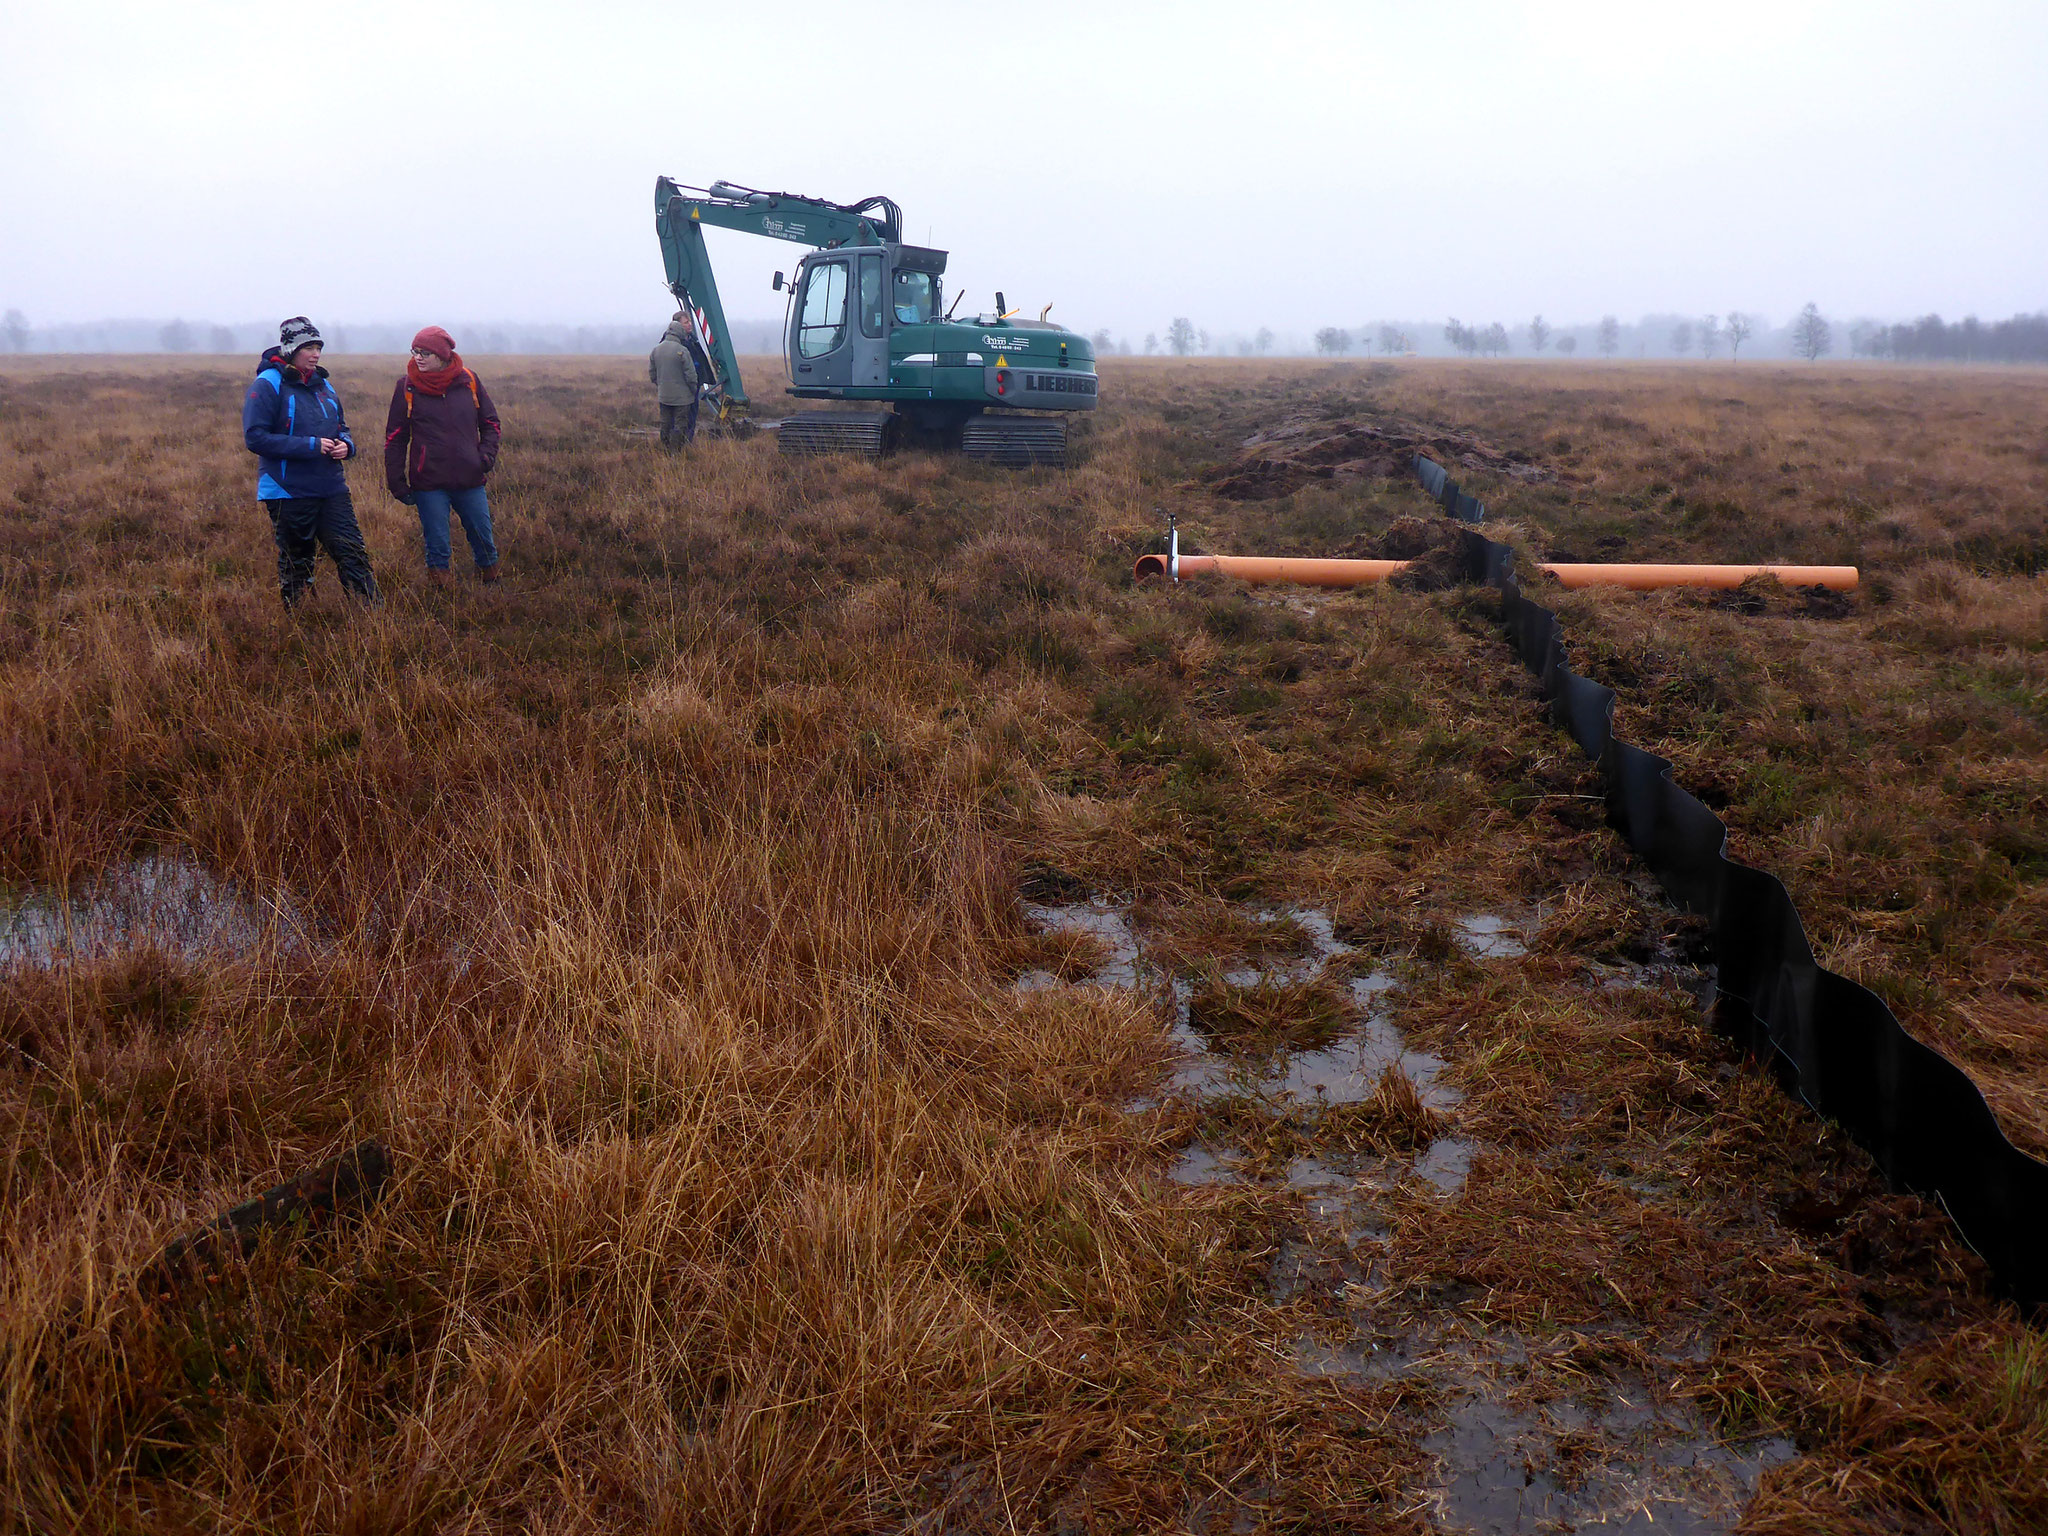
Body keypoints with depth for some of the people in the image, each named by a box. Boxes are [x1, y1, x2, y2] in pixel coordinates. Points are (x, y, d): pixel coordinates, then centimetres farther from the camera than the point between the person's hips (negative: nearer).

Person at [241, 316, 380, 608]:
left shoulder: (322, 384, 12)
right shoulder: (268, 385, -10)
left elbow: (342, 427, 24)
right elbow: (255, 437, -17)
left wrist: (345, 444, -1)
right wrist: (310, 446, -21)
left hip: (331, 487, 5)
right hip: (288, 492, -5)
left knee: (354, 554, -1)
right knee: (296, 563, 7)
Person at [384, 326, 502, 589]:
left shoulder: (469, 380, 1)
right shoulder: (407, 387, -1)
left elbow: (491, 423, 12)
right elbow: (395, 437, 4)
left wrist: (486, 455, -4)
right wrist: (397, 482, -1)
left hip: (471, 481, 1)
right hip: (429, 485, -1)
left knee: (483, 539, 11)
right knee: (437, 547, 3)